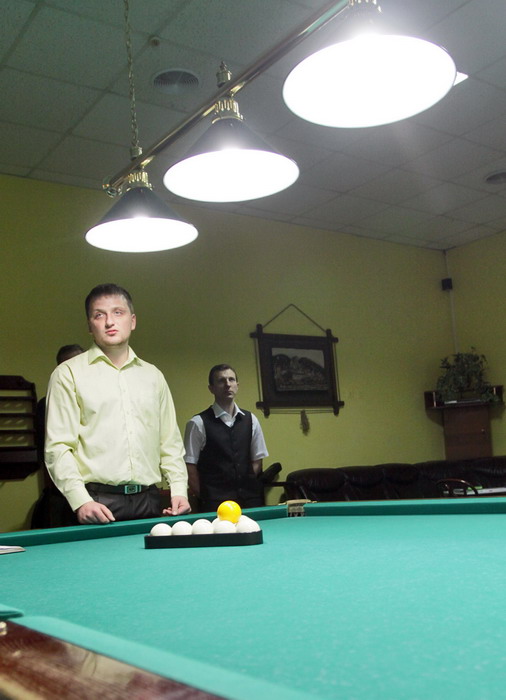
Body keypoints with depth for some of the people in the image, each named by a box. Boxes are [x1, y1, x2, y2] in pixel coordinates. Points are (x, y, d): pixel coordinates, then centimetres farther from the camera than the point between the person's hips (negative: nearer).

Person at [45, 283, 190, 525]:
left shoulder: (153, 376, 13)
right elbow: (57, 446, -5)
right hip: (97, 504, -3)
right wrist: (80, 500, -15)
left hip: (149, 502, 4)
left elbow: (170, 441, 15)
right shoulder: (68, 373, 1)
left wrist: (179, 489, 3)